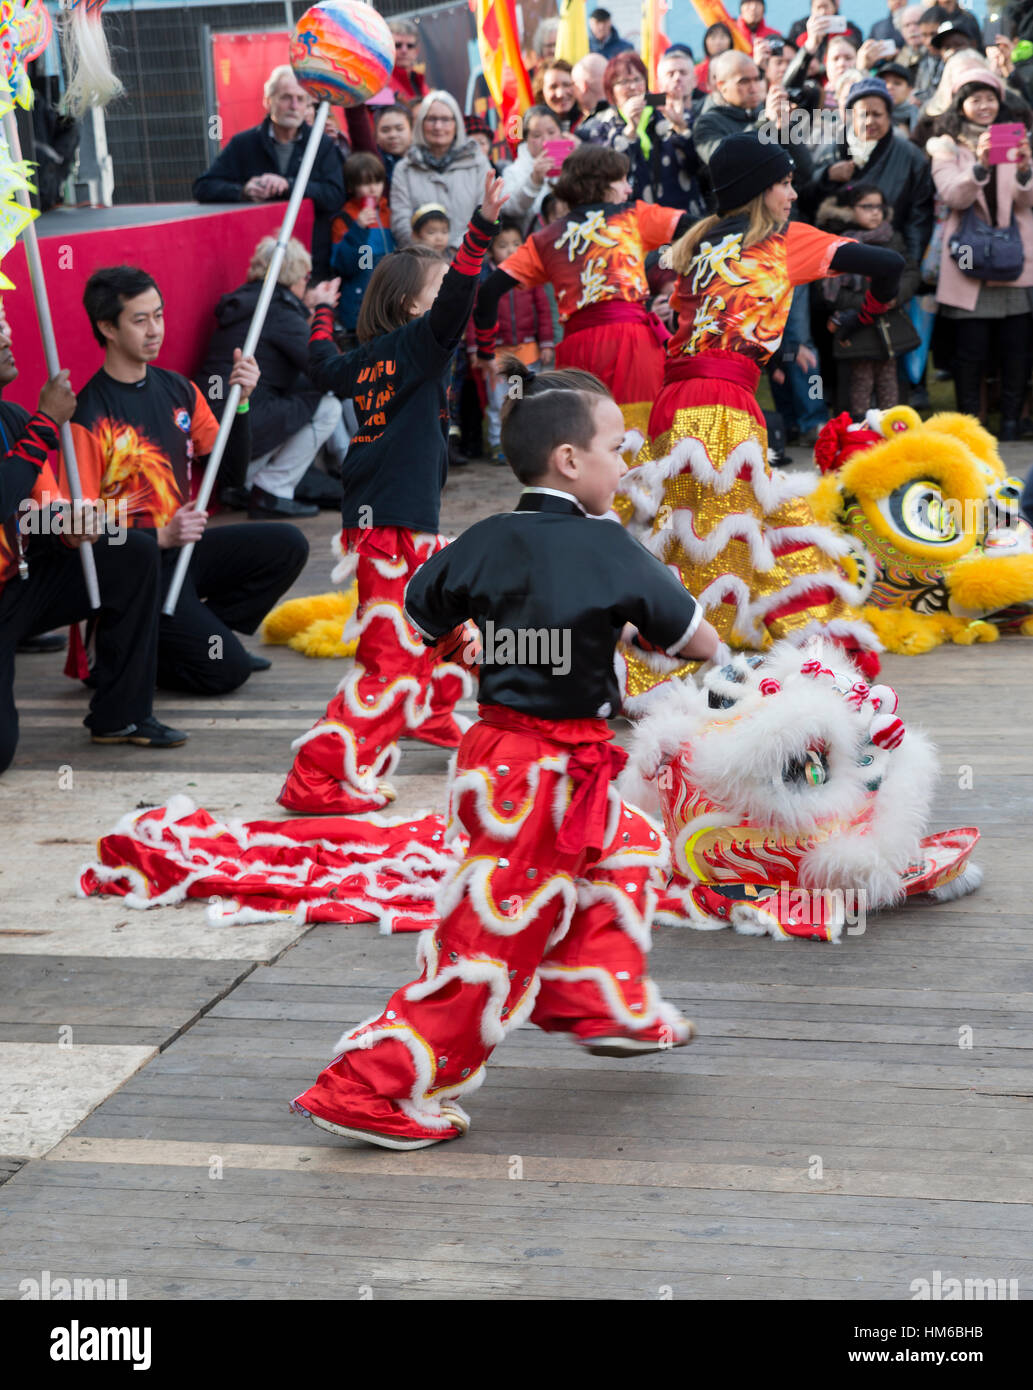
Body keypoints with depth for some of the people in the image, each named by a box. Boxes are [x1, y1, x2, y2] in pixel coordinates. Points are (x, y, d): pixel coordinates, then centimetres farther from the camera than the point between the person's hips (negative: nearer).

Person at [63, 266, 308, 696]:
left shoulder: (179, 390, 6)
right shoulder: (88, 417, -16)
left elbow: (232, 475, 7)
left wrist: (240, 403, -7)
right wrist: (161, 537, -26)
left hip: (181, 546, 7)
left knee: (287, 545, -12)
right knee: (227, 669, -16)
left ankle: (204, 634, 3)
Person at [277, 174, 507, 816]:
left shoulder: (366, 359, 14)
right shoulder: (416, 344, -9)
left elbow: (325, 367, 34)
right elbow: (454, 304, -26)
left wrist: (322, 316, 52)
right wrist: (482, 228, -33)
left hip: (373, 517, 10)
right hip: (393, 527, -10)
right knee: (393, 660, -9)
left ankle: (431, 713, 43)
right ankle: (319, 776, -12)